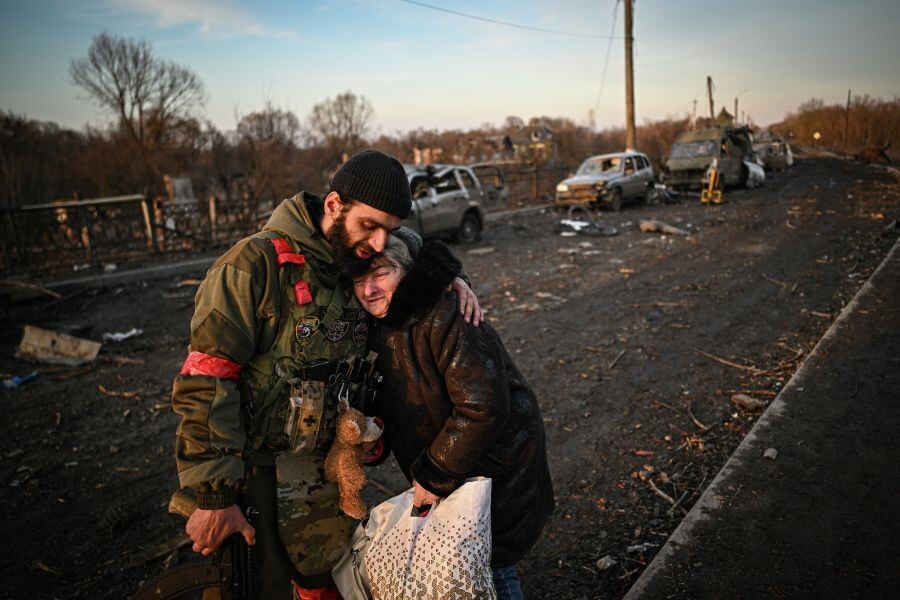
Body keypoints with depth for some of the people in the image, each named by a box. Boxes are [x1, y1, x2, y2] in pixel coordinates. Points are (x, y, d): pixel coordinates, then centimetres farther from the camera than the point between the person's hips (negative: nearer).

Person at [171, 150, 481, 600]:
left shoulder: (357, 268, 1)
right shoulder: (257, 263, -18)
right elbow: (205, 382, -20)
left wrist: (450, 278, -1)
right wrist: (215, 497, -19)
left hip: (324, 472, 6)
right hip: (255, 478, -6)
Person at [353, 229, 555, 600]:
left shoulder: (445, 320, -27)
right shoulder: (382, 329, 1)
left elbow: (483, 407, -31)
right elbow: (392, 407, 12)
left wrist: (434, 476, -24)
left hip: (495, 468, -8)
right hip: (439, 475, 8)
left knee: (488, 565, 3)